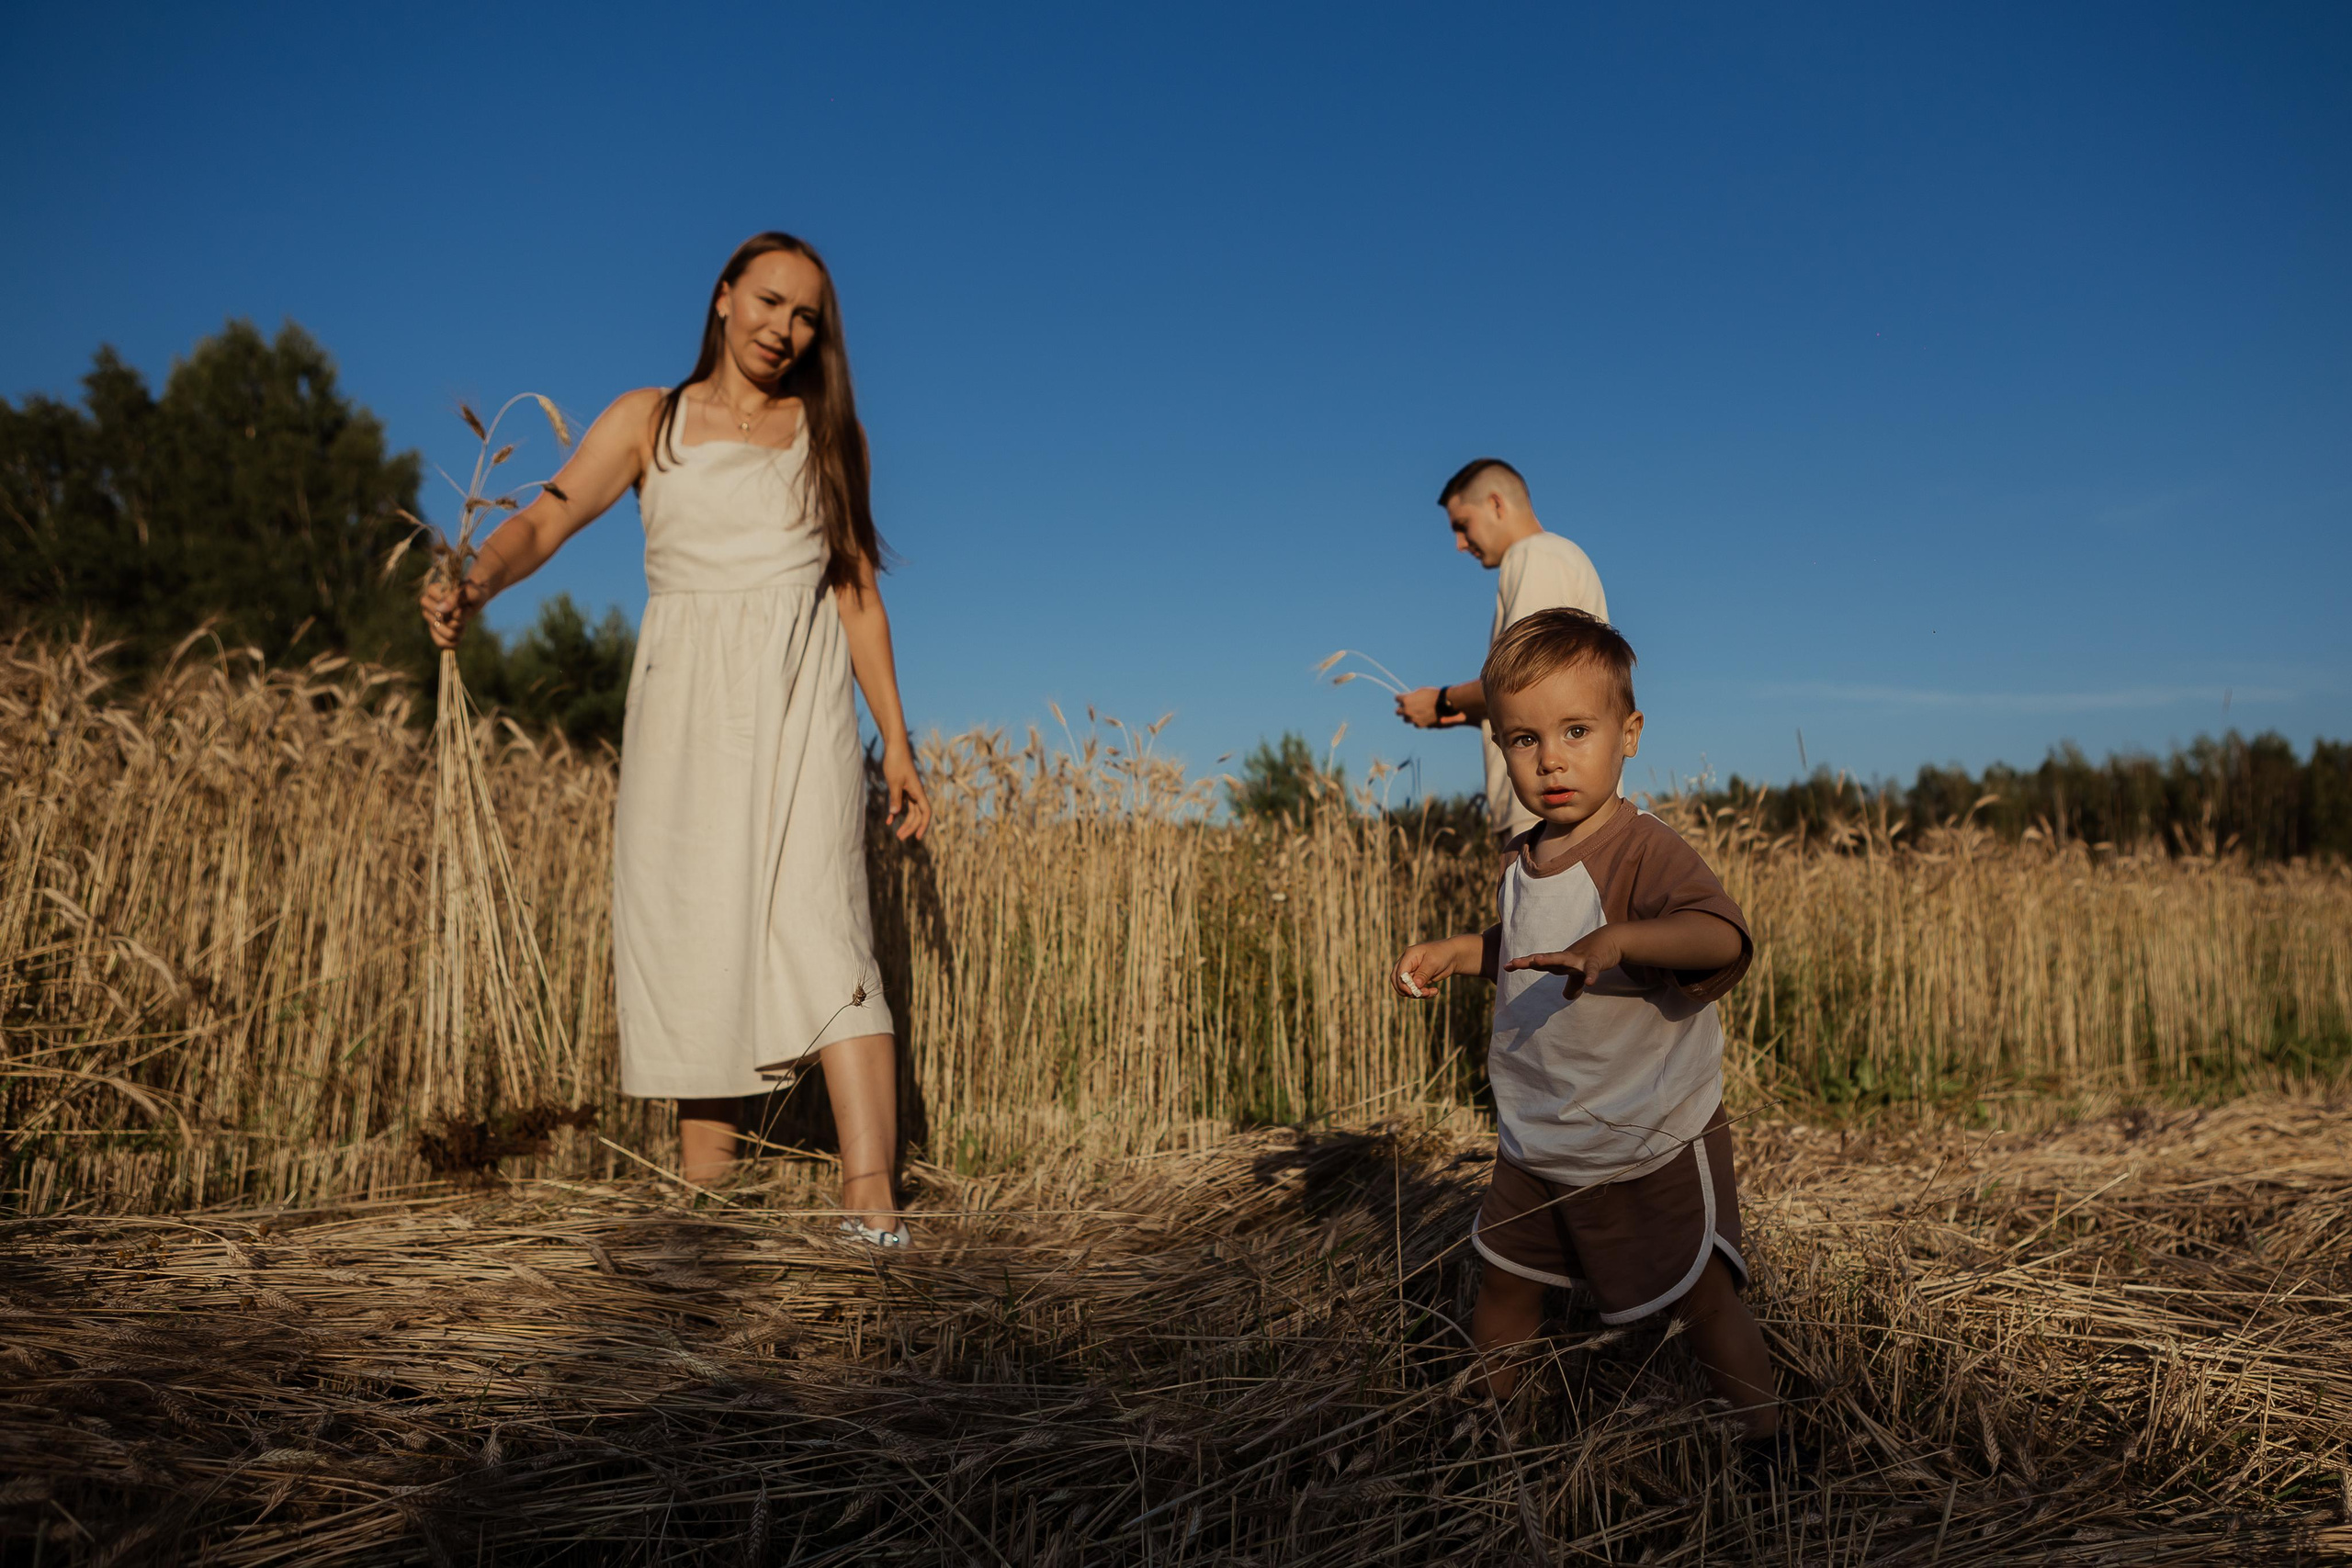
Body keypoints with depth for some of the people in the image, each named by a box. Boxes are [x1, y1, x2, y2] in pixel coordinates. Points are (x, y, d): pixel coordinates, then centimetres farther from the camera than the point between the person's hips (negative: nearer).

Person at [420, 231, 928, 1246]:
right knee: (693, 938, -1)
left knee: (820, 926, -14)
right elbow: (546, 518, -3)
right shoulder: (648, 421, 10)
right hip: (683, 706, 1)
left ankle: (870, 1197, -20)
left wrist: (896, 742, 8)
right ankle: (701, 1195, 8)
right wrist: (473, 587, -25)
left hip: (798, 707, -1)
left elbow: (857, 594, 13)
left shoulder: (829, 435, 13)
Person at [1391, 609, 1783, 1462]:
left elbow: (1723, 935, -41)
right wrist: (1455, 951, 7)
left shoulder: (1644, 850, -23)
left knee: (1703, 1297, 6)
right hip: (1536, 1142, 7)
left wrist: (1617, 939, -56)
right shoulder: (1523, 860, 2)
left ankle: (1765, 1447, 28)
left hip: (1650, 1143, -7)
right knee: (1503, 1284, 19)